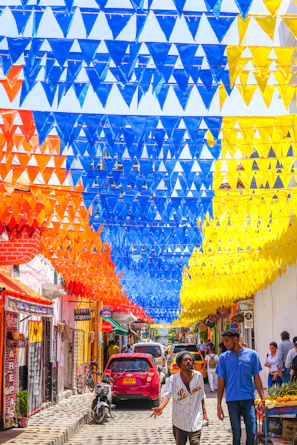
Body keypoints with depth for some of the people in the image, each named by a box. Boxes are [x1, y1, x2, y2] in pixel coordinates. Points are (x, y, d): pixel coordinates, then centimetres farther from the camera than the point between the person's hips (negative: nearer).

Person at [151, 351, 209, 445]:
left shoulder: (198, 376, -2)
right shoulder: (173, 379, -10)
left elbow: (201, 396, 9)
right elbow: (166, 395, -21)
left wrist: (204, 412, 13)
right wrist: (160, 407, -40)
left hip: (196, 421, 0)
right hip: (179, 422, 0)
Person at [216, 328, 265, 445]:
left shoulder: (252, 354, 2)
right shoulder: (224, 357, 3)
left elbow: (256, 378, 8)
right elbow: (221, 382, 5)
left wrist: (262, 399, 1)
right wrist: (219, 405, 2)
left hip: (248, 399, 0)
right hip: (232, 400, 0)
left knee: (252, 433, -1)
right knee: (236, 434, 4)